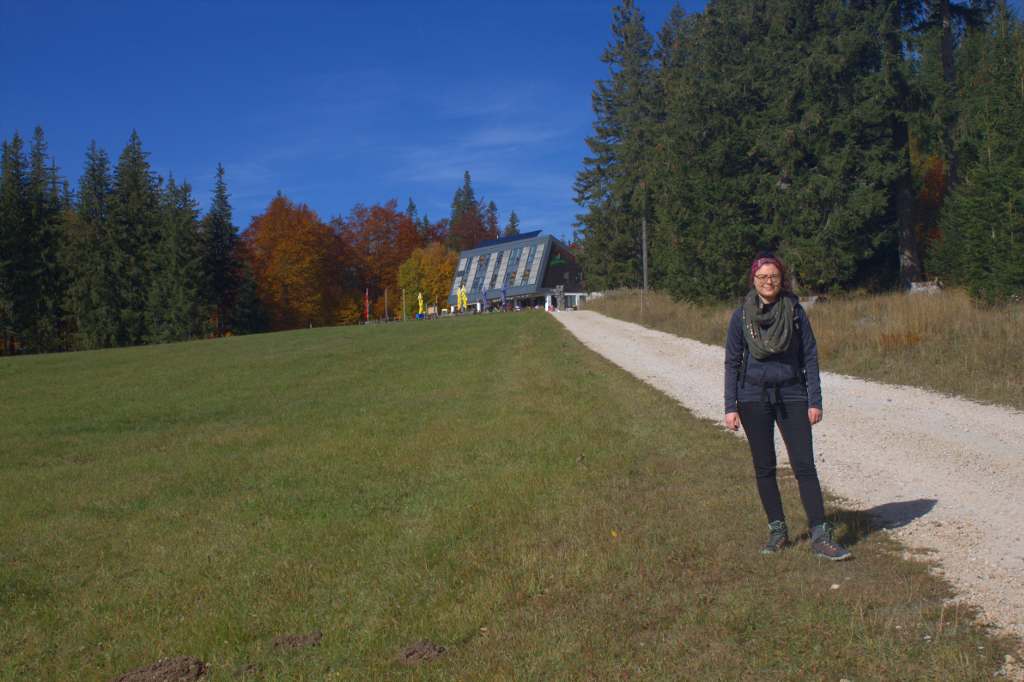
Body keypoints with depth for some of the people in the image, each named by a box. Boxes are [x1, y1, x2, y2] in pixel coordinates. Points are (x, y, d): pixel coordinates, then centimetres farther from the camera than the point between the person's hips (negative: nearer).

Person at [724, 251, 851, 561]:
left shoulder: (795, 311, 0)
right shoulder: (741, 316, 1)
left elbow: (810, 357, 4)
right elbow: (732, 363, 4)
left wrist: (815, 401, -2)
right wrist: (730, 407, -1)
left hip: (792, 396, -1)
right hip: (754, 398, 1)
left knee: (804, 465, -5)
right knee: (764, 467, 6)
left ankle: (820, 536, -3)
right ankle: (777, 530, 18)